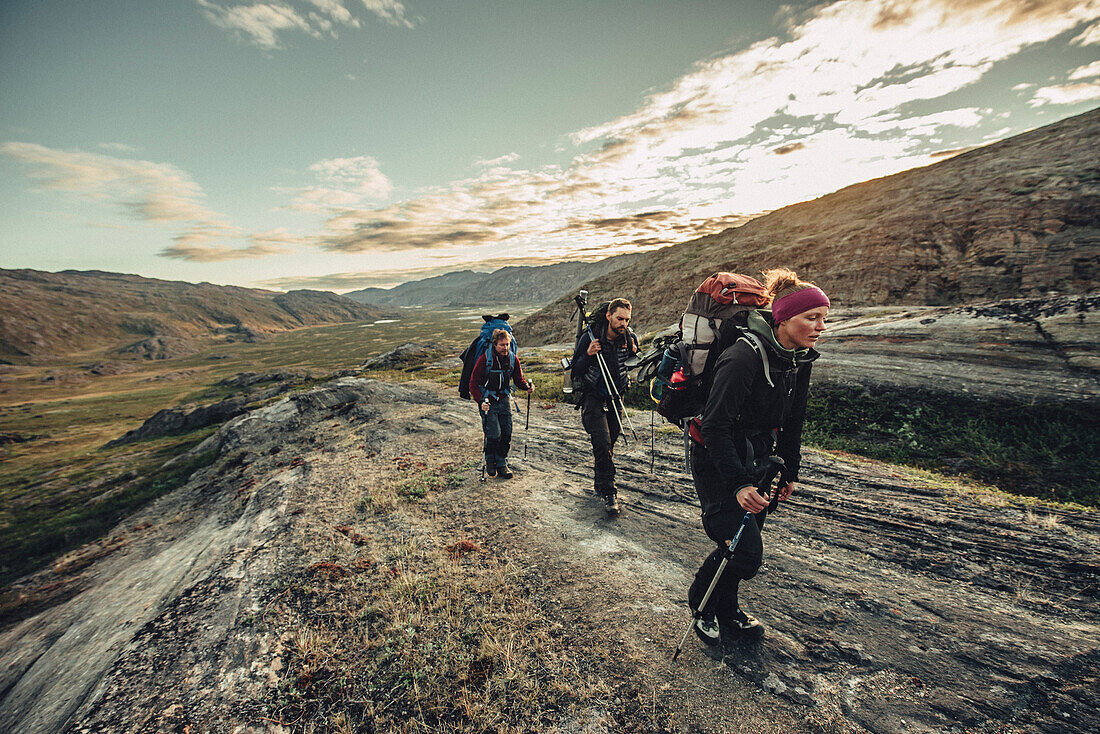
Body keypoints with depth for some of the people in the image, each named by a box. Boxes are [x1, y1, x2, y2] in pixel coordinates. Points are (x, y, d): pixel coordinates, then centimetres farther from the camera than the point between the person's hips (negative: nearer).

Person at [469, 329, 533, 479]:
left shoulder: (513, 359, -3)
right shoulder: (485, 359, -16)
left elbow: (519, 380, 9)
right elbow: (473, 383, -11)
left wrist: (527, 386, -13)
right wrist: (480, 402, -24)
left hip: (504, 399, 4)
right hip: (488, 401, -4)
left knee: (506, 434, 2)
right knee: (494, 434, -12)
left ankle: (502, 465, 19)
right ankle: (489, 462, 15)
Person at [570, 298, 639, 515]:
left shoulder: (630, 338, -3)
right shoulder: (589, 336, -13)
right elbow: (575, 370, -9)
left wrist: (634, 352, -7)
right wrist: (588, 354, -27)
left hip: (615, 397, 4)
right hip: (592, 397, -4)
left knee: (610, 441, 13)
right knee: (603, 444, -14)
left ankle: (600, 479, 36)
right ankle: (609, 493, -5)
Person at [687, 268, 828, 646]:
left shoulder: (800, 359, 0)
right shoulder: (744, 357, -27)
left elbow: (792, 420, 13)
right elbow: (714, 427, -27)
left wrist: (789, 470, 15)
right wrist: (738, 484, -30)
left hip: (756, 459, 8)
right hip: (717, 462, -8)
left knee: (744, 543, 17)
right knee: (745, 551, -7)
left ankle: (727, 610, 42)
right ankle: (702, 605, 23)